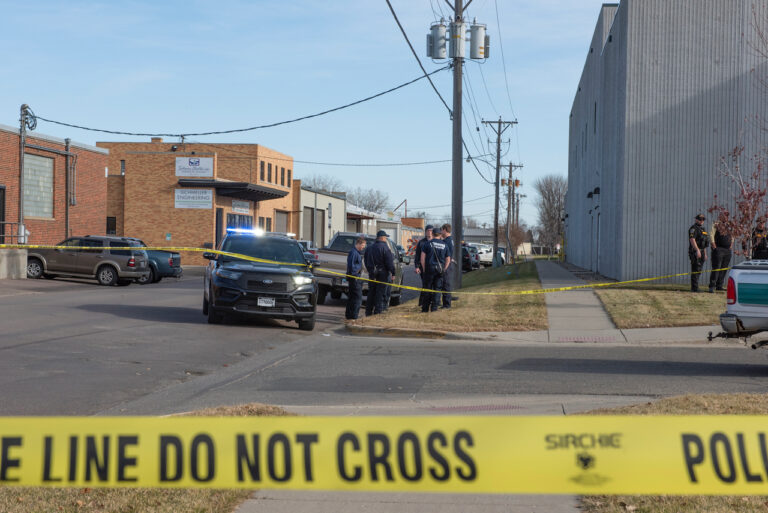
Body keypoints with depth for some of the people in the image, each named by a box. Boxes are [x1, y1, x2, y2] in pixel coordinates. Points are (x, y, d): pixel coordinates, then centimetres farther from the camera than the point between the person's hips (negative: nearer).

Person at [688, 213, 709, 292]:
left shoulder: (702, 229, 20)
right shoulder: (694, 228, -9)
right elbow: (692, 240, -21)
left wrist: (705, 254, 23)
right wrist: (697, 250, -28)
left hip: (701, 252, 9)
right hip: (695, 252, -9)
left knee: (699, 271, 10)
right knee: (695, 270, -11)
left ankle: (694, 287, 15)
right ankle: (694, 288, -11)